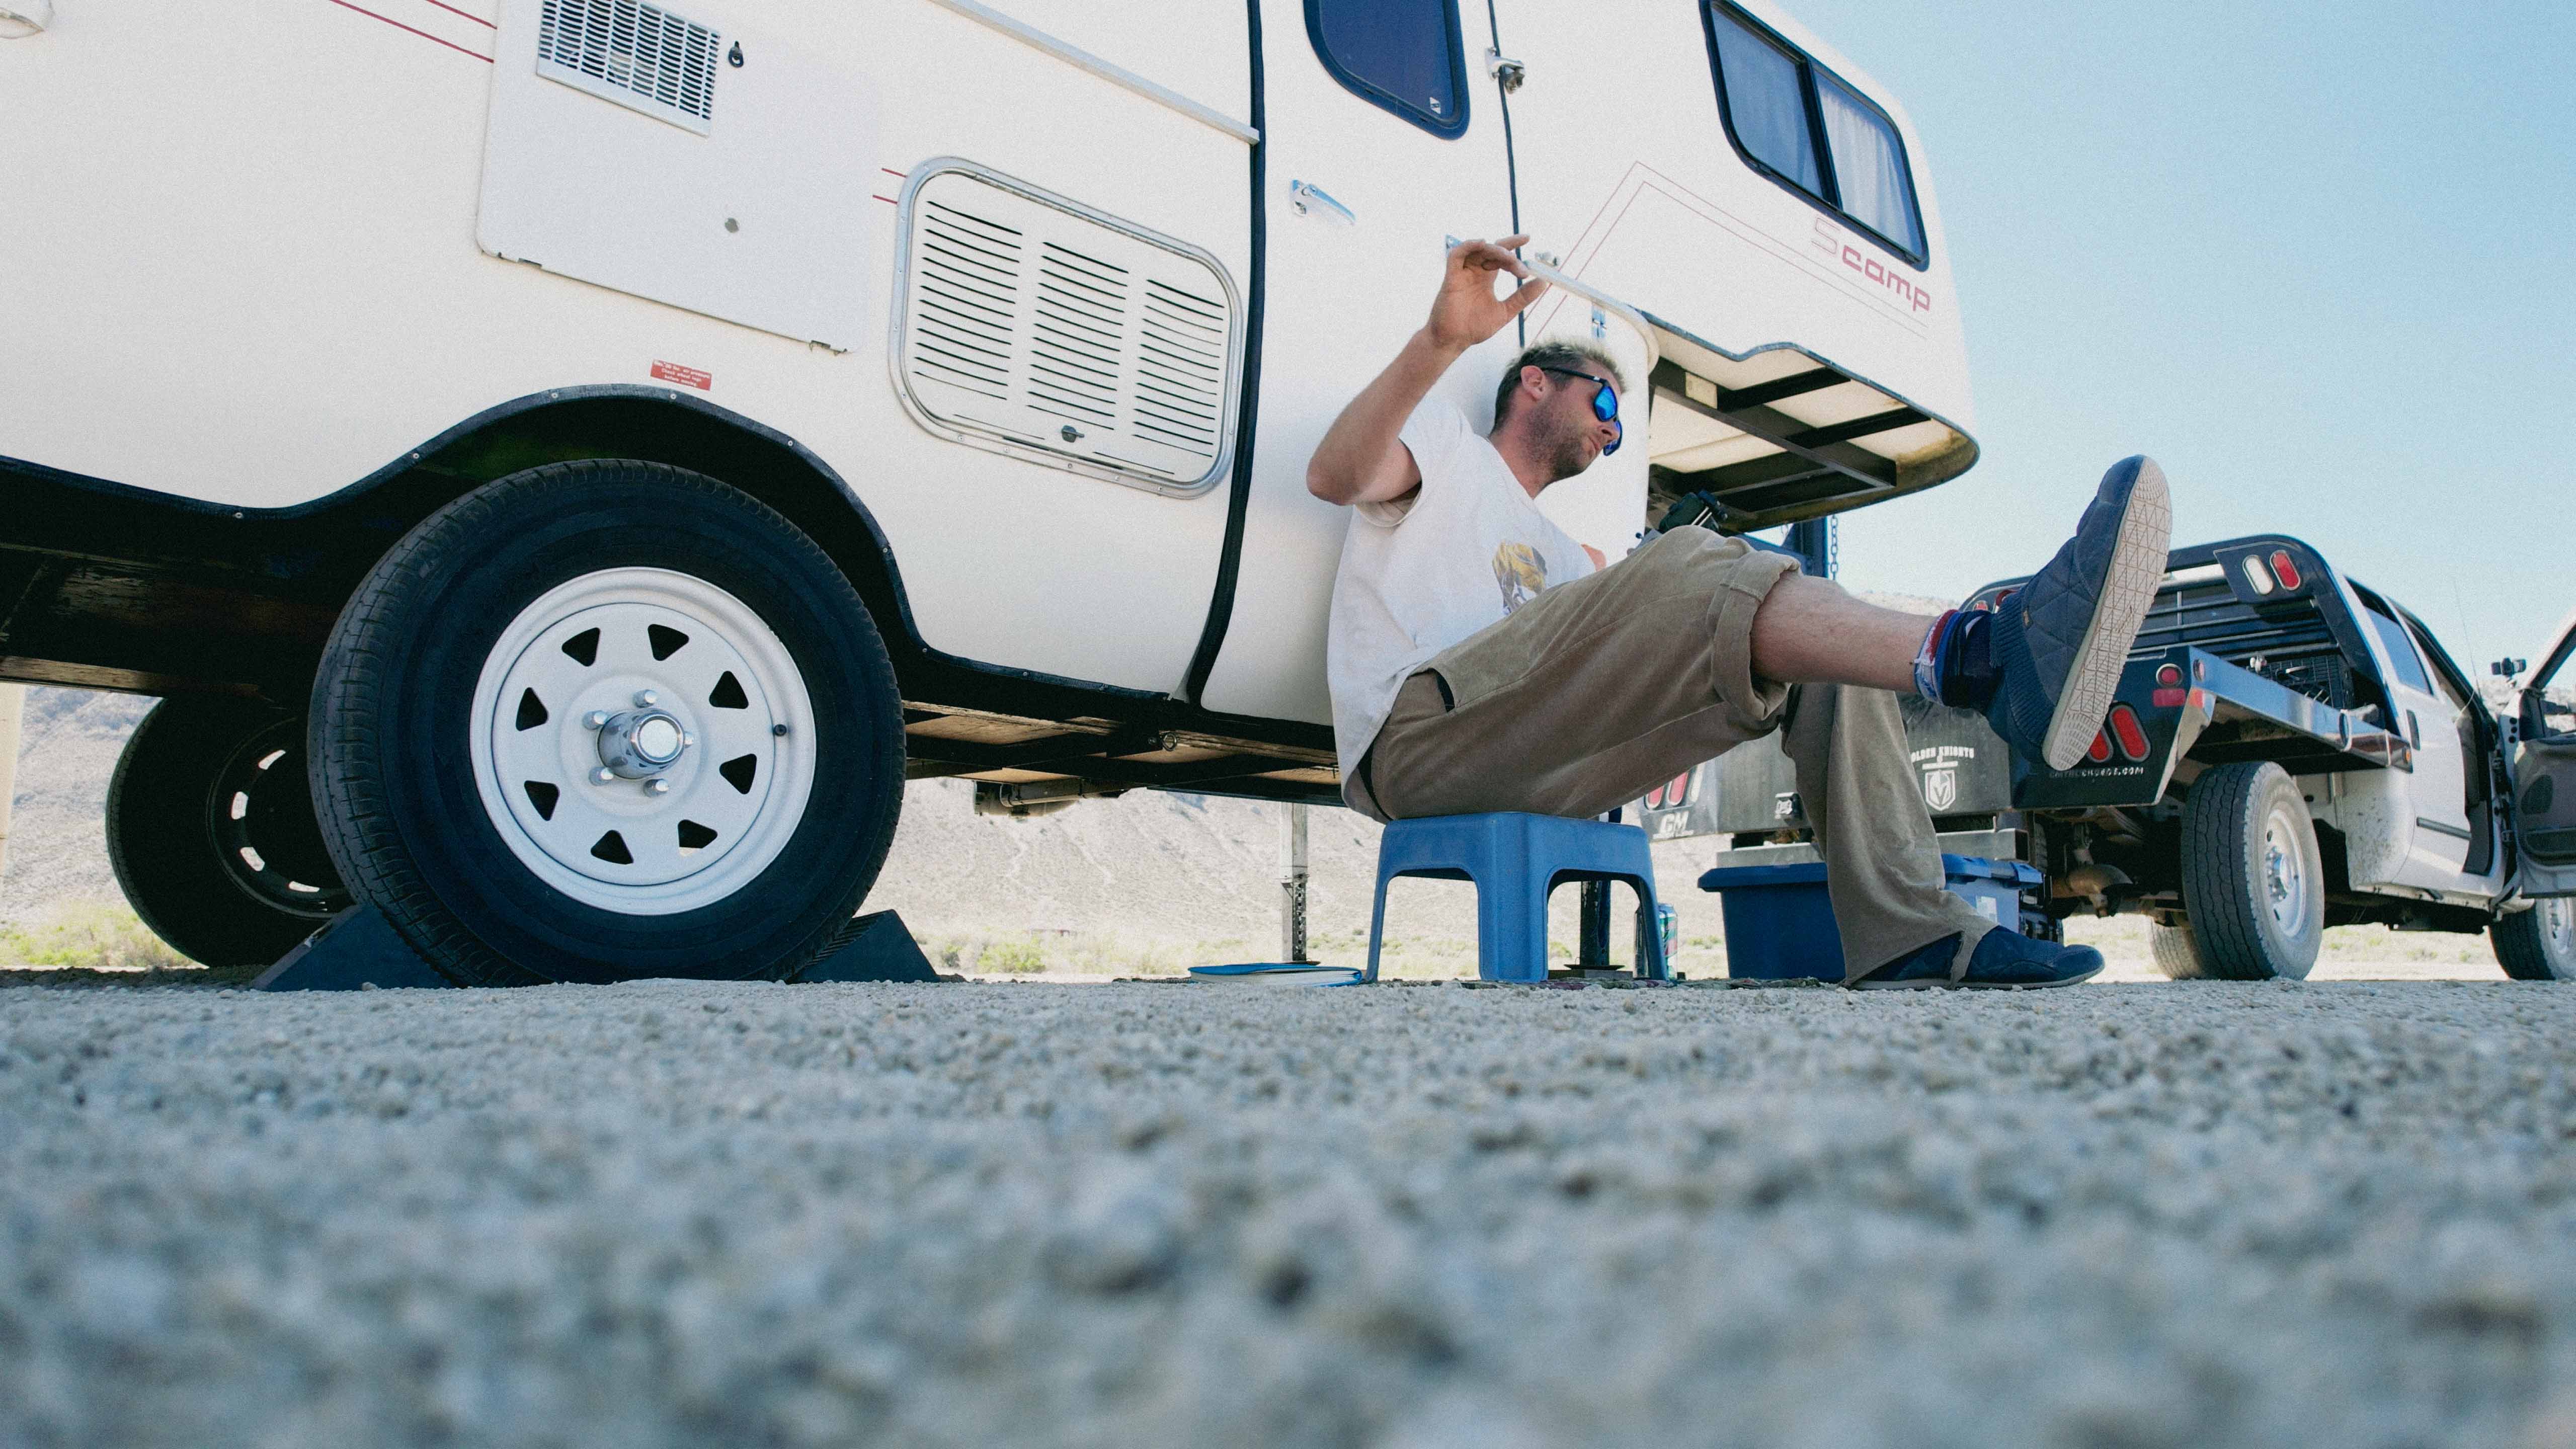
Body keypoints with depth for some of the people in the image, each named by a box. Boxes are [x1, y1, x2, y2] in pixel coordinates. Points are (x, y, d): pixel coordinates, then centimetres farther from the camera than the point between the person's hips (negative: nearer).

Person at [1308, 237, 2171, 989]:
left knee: (1820, 659, -3)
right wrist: (1442, 341, -24)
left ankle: (1912, 938, -18)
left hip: (1535, 769, 7)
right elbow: (1334, 477, -8)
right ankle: (1976, 655, -46)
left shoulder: (1549, 547, 39)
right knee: (1682, 569, -27)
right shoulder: (1441, 441, 17)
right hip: (1416, 734, -7)